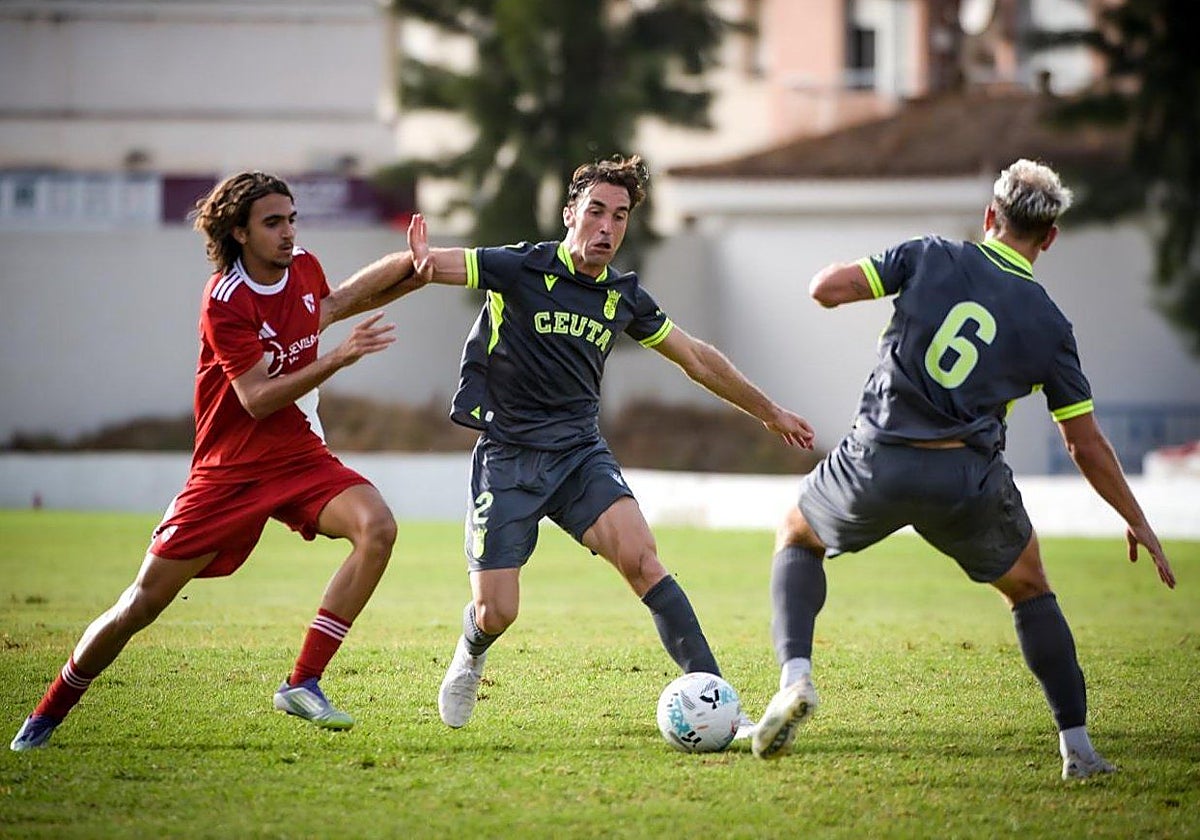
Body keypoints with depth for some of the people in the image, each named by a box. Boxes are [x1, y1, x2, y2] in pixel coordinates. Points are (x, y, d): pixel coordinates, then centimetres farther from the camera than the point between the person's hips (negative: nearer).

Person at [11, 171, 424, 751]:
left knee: (377, 527, -27)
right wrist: (337, 359, -33)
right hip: (229, 468, -4)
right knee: (141, 604, -3)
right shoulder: (225, 301, -19)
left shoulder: (304, 269, 1)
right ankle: (47, 715, 18)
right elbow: (257, 398, -25)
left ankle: (303, 684, -22)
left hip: (300, 456, 5)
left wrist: (411, 269, 18)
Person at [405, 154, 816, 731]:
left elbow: (698, 359, 19)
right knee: (496, 614, -7)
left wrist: (770, 413, 26)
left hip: (580, 454, 3)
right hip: (508, 459, -3)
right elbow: (422, 266, -15)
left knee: (640, 557, -23)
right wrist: (421, 261, -41)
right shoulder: (521, 269, -8)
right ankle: (469, 660, 31)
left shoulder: (624, 296, 6)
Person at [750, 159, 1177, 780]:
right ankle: (1078, 747, 21)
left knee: (797, 537, 28)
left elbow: (826, 288, -3)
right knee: (1030, 589, 25)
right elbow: (1085, 443, 9)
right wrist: (1137, 521, 21)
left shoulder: (931, 258, 2)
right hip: (970, 484, 0)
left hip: (877, 463, 0)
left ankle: (795, 676, 4)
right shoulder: (1049, 326, 6)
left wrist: (881, 280, 19)